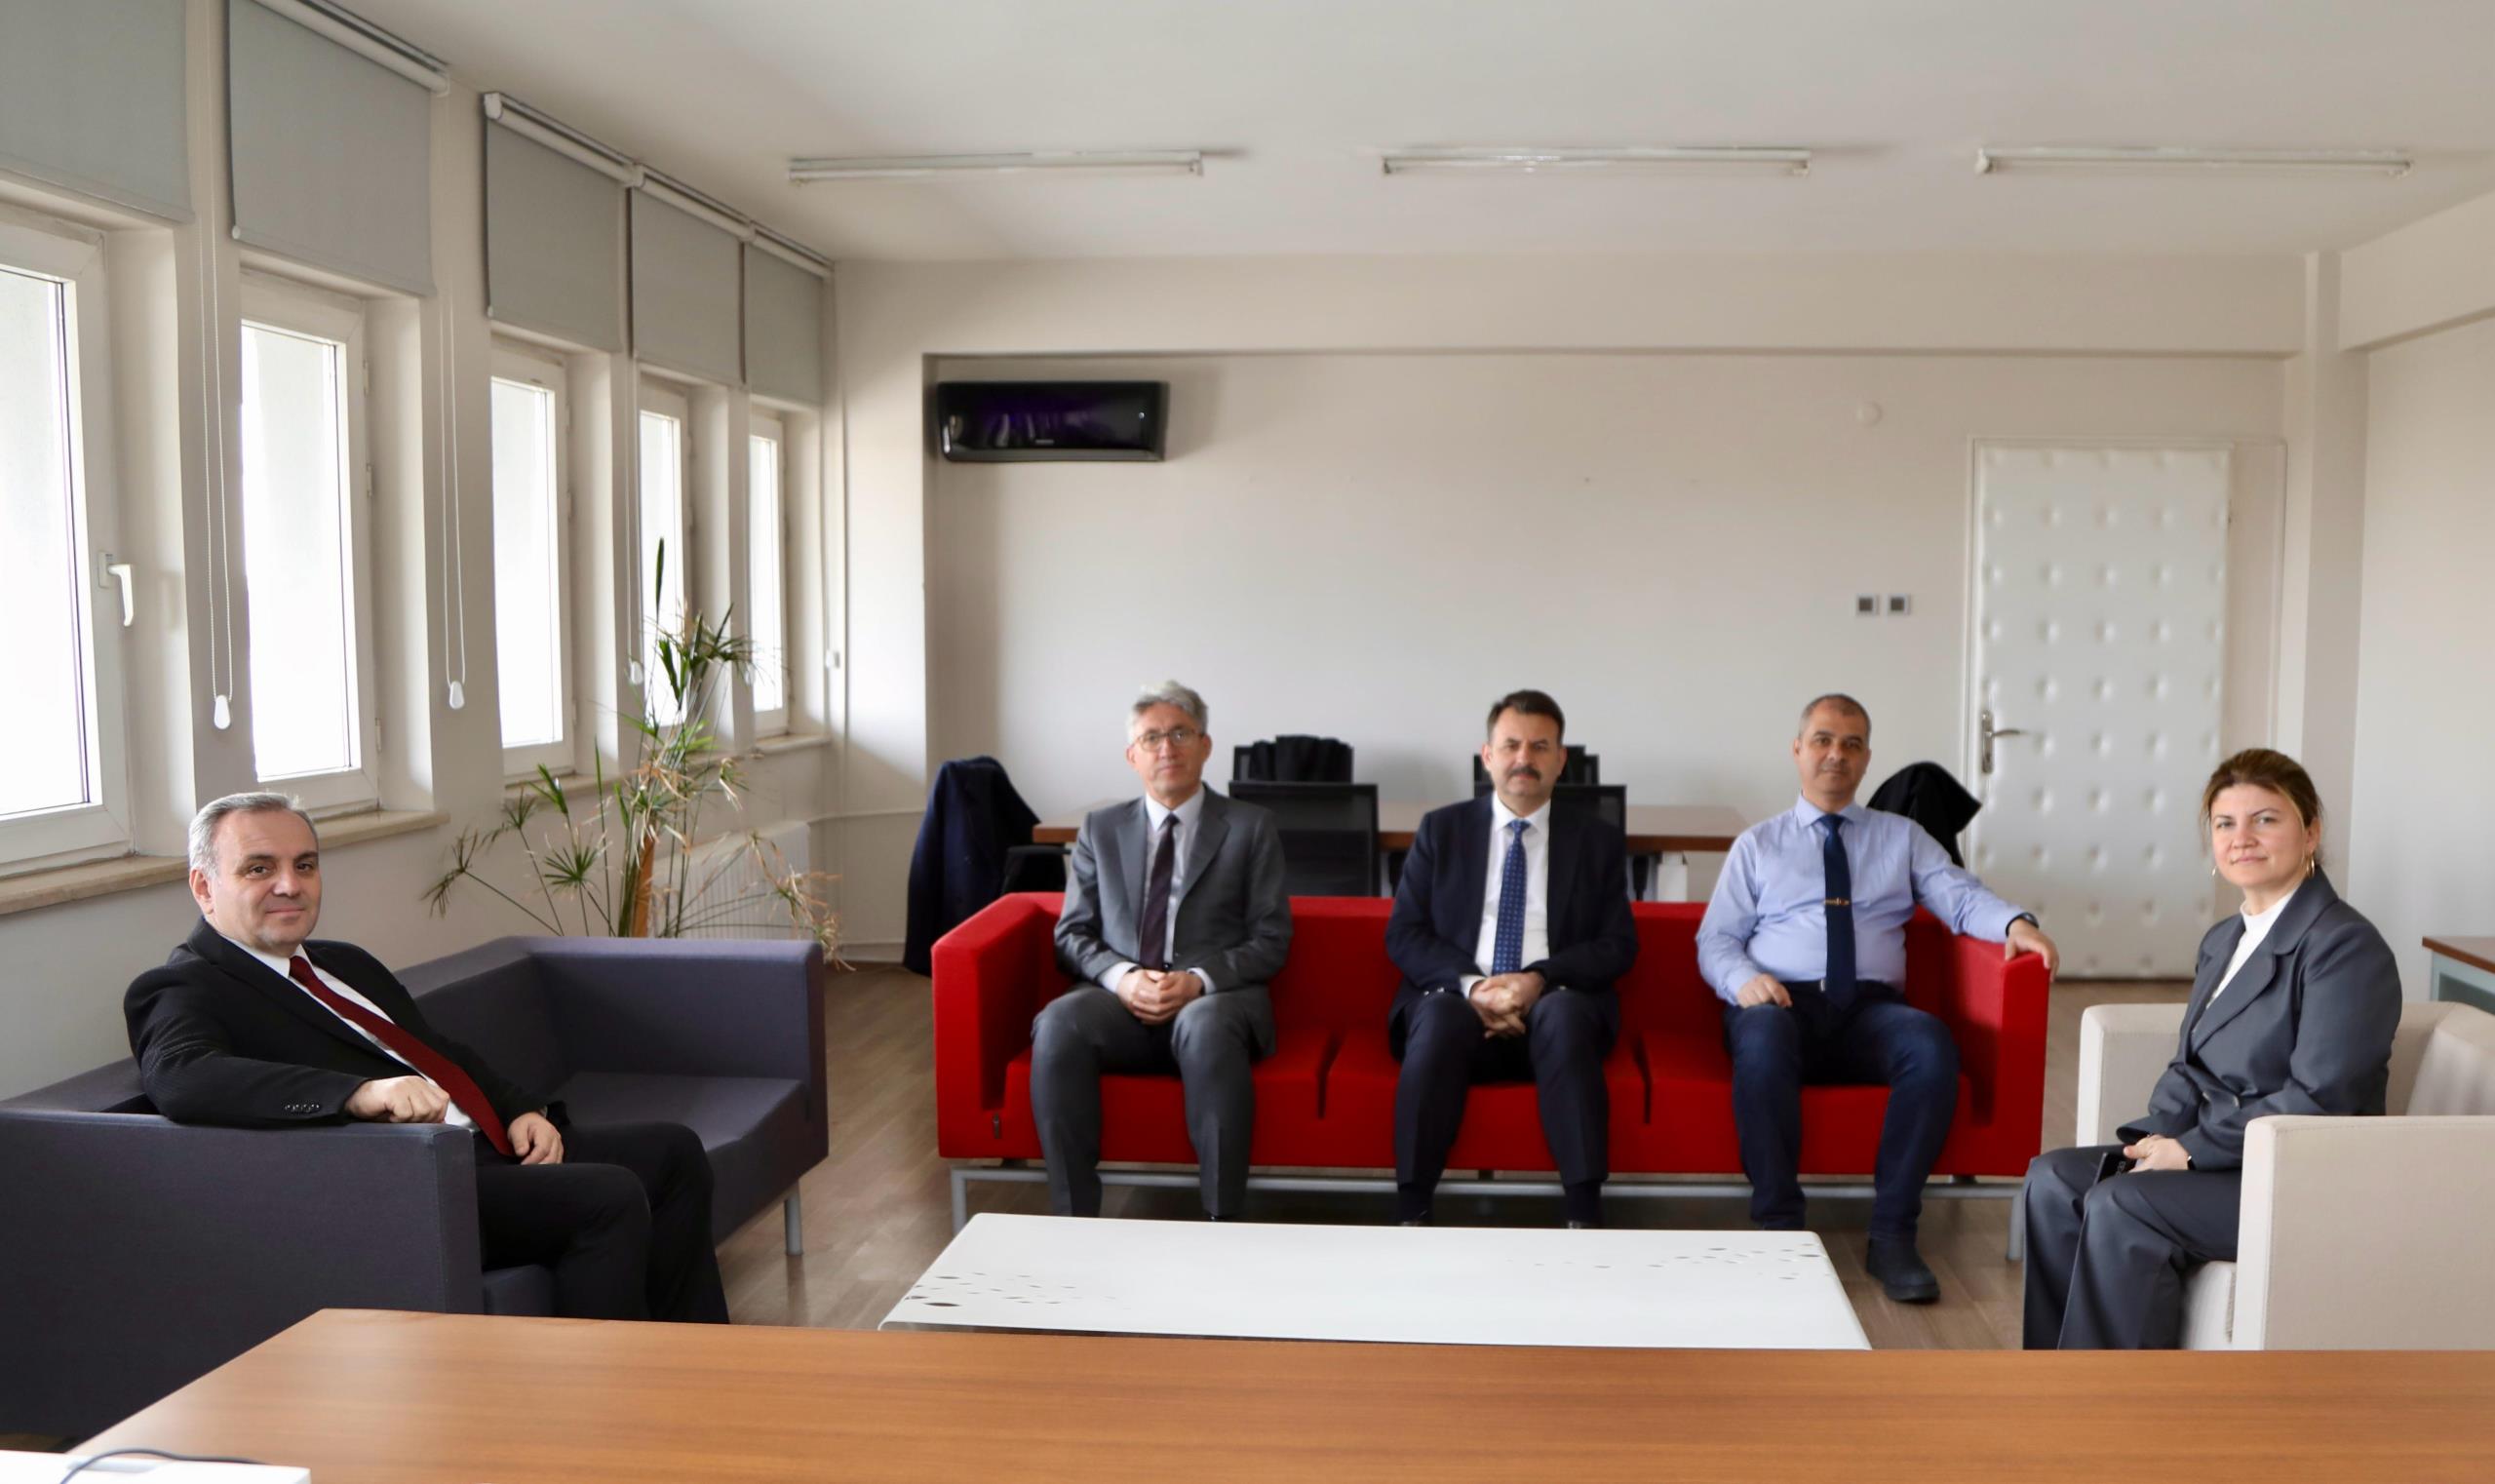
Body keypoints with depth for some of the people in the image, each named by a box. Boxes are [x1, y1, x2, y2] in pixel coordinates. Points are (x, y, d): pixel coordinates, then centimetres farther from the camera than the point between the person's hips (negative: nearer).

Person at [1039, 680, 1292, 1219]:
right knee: (1058, 1024, -32)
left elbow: (1271, 941, 4)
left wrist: (1200, 980, -14)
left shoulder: (1251, 827, 10)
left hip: (1216, 997, -2)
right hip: (1120, 997, 2)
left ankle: (1222, 1224, -30)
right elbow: (1072, 935, 11)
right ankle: (1074, 1224, -25)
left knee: (1206, 1027, -39)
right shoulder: (1101, 829, 16)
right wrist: (1121, 977, -11)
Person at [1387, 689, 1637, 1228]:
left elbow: (1618, 945, 5)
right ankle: (1410, 1214, -31)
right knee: (1439, 1017, -35)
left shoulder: (1597, 840, 13)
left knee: (1564, 1012, -35)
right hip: (1457, 1000, 0)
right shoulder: (1441, 830, 13)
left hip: (1554, 1006, 0)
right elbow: (1403, 936, 5)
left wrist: (1539, 979, -14)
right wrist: (1471, 985, -14)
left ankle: (1584, 1215, -34)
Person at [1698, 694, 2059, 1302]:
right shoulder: (1757, 844, 18)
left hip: (1870, 1012, 1)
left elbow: (1961, 897, 6)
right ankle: (1779, 1226, -28)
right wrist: (1744, 978, -11)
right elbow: (1715, 939, 11)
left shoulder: (1902, 837, 22)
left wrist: (2015, 922, -16)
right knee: (1762, 1038, -38)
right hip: (1780, 1005, -1)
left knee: (1932, 1043, -33)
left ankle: (1892, 1235, -25)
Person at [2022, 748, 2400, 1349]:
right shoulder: (2224, 940, 15)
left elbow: (2319, 1100, -20)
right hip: (2215, 1154, 9)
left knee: (2120, 1205, -26)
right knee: (2054, 1179, -7)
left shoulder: (2348, 946, -14)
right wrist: (2157, 1136, -5)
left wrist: (2191, 1150, -18)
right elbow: (2189, 1069, 16)